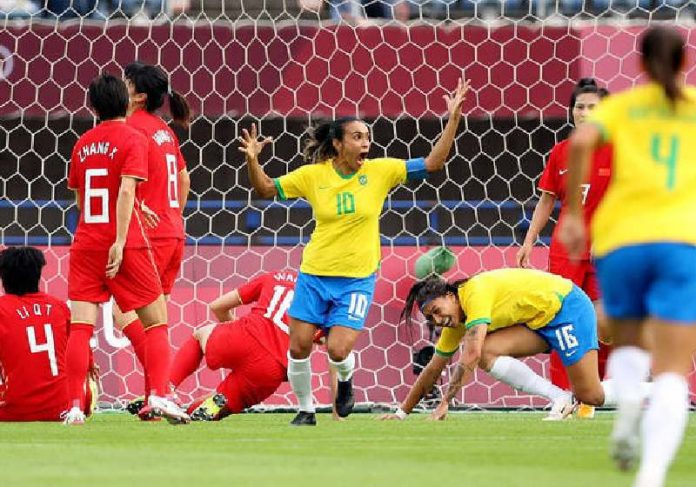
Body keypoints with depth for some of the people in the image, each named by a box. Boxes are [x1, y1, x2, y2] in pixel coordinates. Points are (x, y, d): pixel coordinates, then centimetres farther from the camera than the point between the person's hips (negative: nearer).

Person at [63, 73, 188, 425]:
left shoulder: (83, 143, 11)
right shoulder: (132, 139, -4)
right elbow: (126, 191, -16)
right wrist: (120, 242, -20)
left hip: (85, 242, 4)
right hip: (125, 247, -4)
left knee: (80, 327, -1)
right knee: (156, 323, 6)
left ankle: (75, 408, -9)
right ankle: (158, 396, -7)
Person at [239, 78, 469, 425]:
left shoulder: (380, 171, -4)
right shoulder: (312, 175, -4)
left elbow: (432, 163, -5)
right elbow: (266, 190, 3)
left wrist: (453, 118, -12)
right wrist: (252, 160, -15)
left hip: (358, 278, -1)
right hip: (314, 274, 1)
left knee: (338, 350, -13)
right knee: (298, 347, 0)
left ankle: (345, 381, 23)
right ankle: (306, 410, 22)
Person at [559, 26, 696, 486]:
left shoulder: (621, 106, 13)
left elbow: (581, 142, -7)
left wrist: (573, 213, -1)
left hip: (621, 240, 1)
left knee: (628, 341, 26)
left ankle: (627, 403, -8)